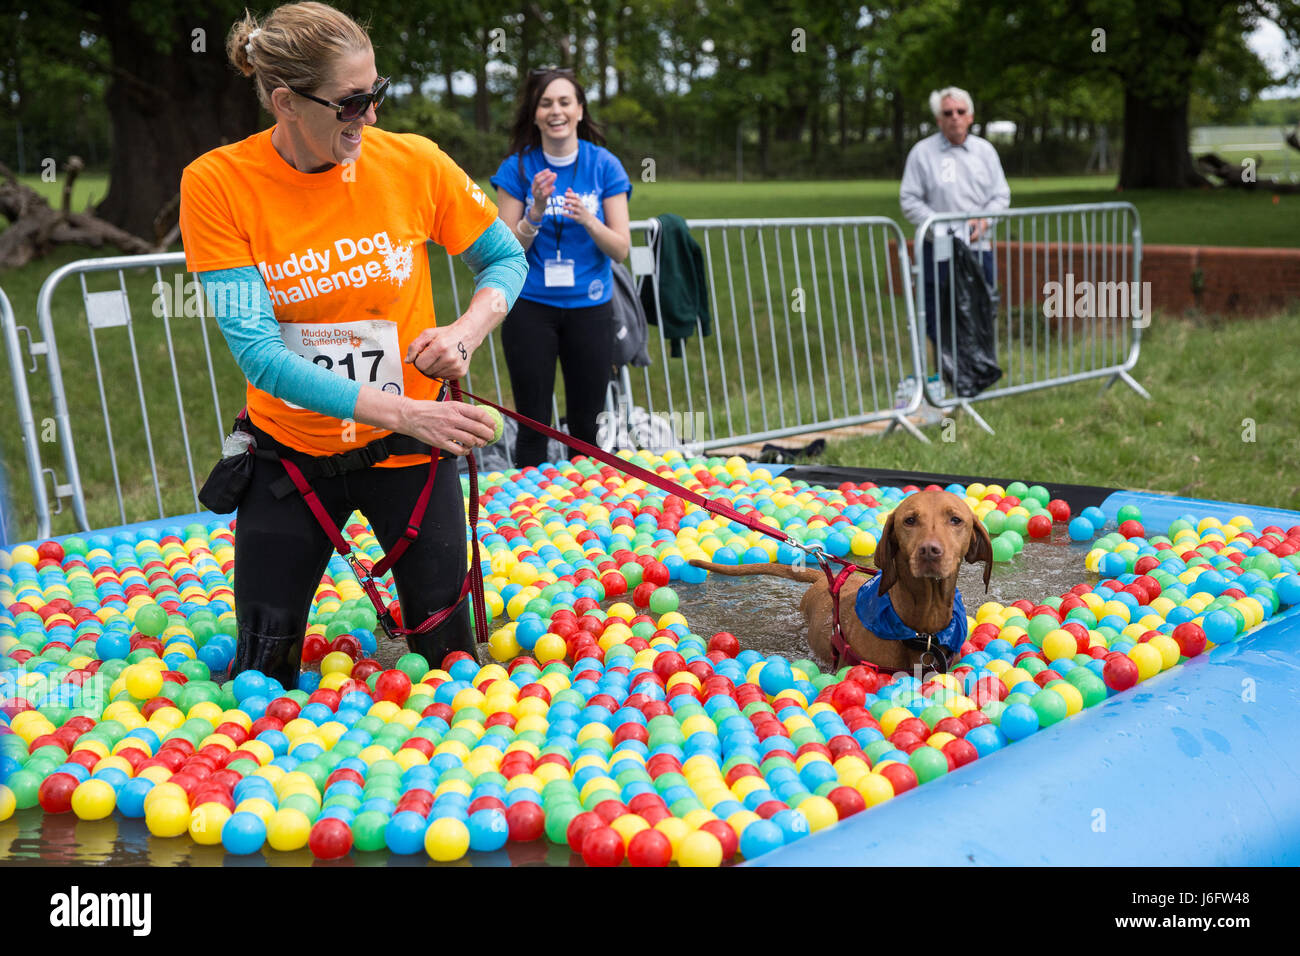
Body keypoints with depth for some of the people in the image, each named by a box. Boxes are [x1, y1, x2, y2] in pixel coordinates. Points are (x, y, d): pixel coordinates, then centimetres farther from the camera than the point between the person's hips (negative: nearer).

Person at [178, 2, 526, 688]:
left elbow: (505, 260, 4)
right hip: (291, 450, 0)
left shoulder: (414, 163, -12)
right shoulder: (216, 183, -16)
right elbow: (254, 348, -21)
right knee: (262, 673, 7)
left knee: (448, 655, 9)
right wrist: (397, 409, -30)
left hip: (408, 451, 1)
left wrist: (466, 330, -19)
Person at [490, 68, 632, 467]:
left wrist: (589, 220, -21)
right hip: (530, 308, -1)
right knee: (533, 423, 2)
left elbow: (620, 249, -3)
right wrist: (534, 214, -20)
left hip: (590, 308, 1)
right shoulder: (518, 168, -2)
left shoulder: (604, 165, -1)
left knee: (587, 425, 6)